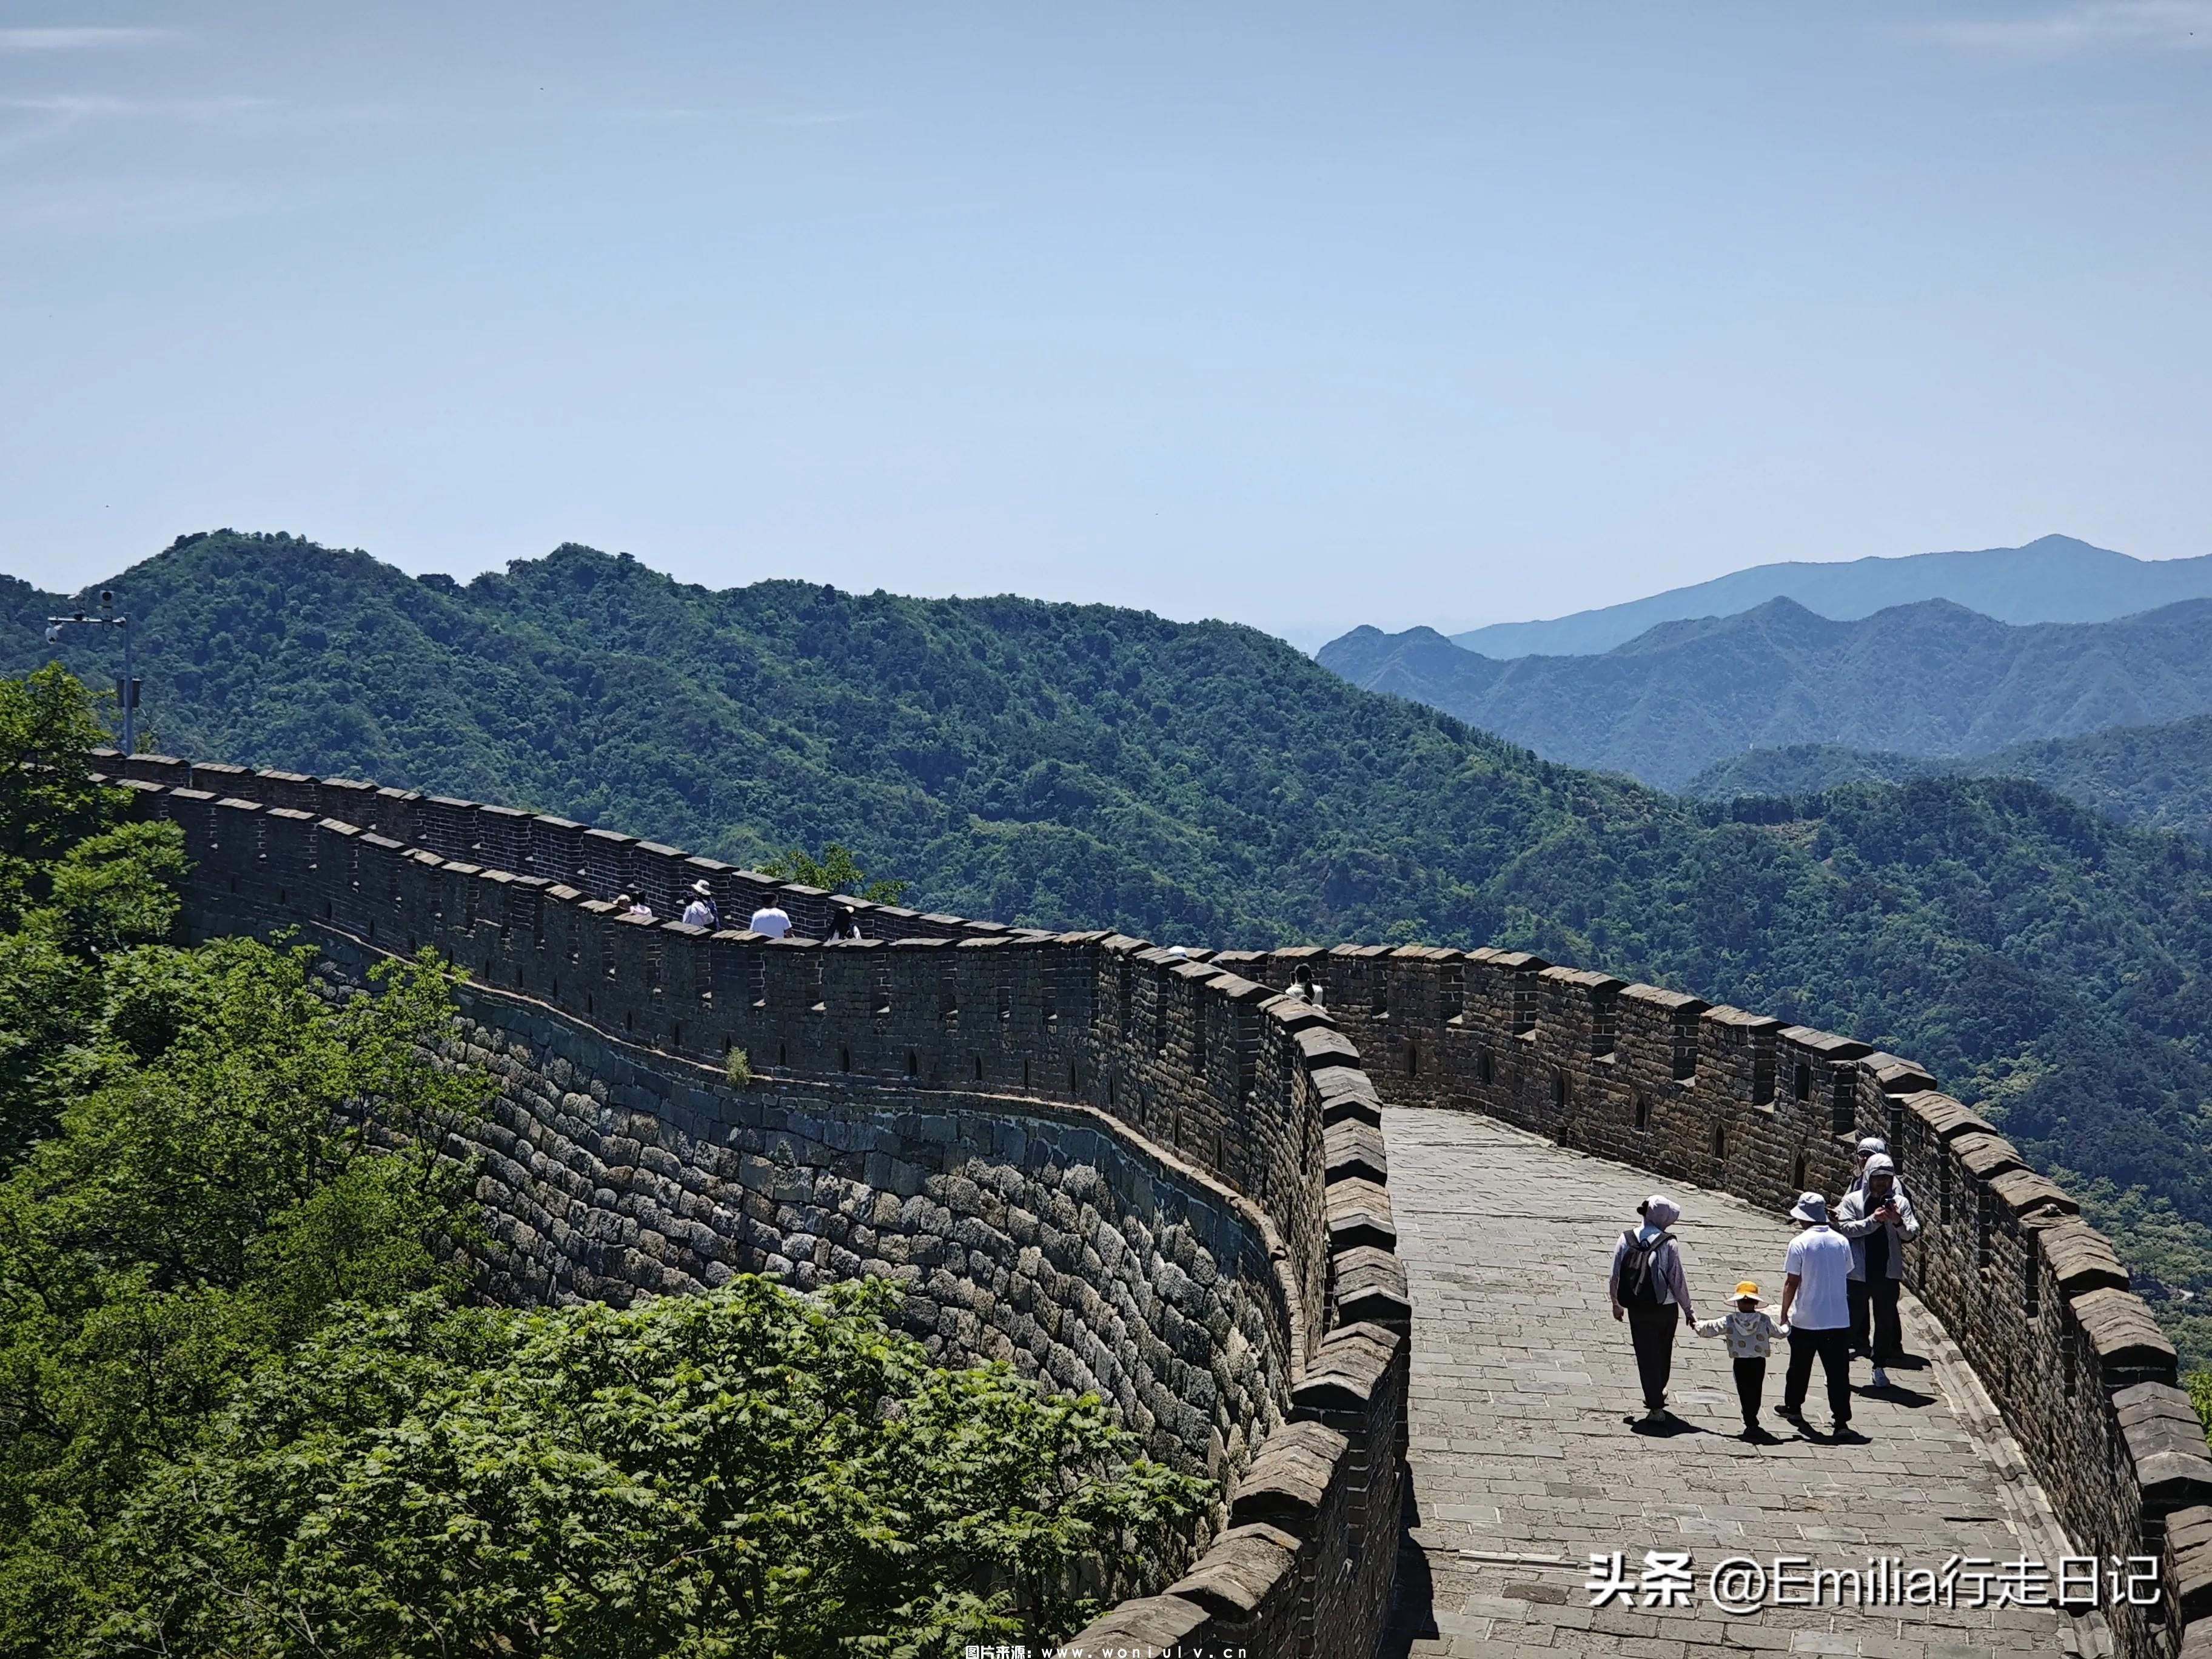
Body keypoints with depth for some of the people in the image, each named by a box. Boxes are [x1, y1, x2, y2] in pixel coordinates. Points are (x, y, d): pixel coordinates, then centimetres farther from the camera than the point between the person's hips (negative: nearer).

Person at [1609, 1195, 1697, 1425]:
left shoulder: (1626, 1240, -5)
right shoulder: (1668, 1244, -13)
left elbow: (1616, 1275, 0)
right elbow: (1678, 1279, -10)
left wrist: (1617, 1304, 14)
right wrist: (1688, 1310, 2)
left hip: (1637, 1309, 1)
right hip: (1665, 1308, -1)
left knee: (1646, 1355, 7)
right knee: (1663, 1353, 22)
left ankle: (1655, 1404, 2)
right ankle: (1658, 1394, 38)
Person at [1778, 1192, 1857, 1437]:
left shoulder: (1800, 1243, -12)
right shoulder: (1841, 1242, 1)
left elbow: (1791, 1282, -10)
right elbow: (1846, 1275, 11)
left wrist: (1785, 1312, 0)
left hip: (1806, 1319, -3)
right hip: (1839, 1318, 3)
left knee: (1800, 1367, 17)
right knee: (1838, 1371, 3)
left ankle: (1793, 1407, 32)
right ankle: (1841, 1420, -1)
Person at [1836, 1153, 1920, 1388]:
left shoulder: (1900, 1202, 2)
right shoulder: (1853, 1200, -2)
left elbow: (1913, 1234, -4)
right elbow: (1845, 1228, -14)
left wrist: (1898, 1223, -24)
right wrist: (1873, 1220, -23)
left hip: (1888, 1272, 2)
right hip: (1858, 1271, -2)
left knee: (1886, 1319, 9)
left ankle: (1880, 1367, 22)